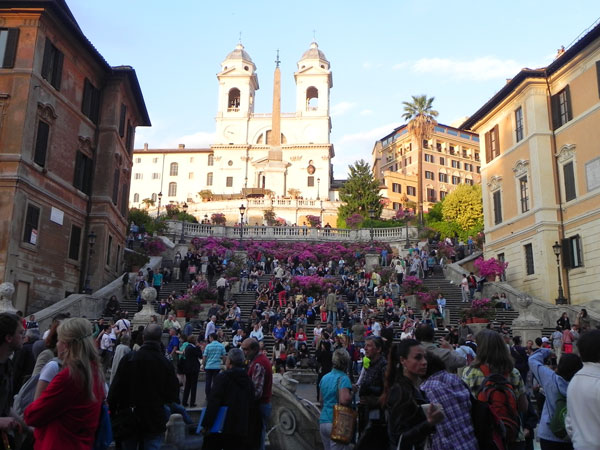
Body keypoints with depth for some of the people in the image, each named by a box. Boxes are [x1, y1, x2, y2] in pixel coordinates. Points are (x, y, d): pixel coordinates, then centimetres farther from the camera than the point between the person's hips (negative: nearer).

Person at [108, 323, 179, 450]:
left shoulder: (129, 359, -10)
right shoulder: (167, 364, -9)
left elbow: (115, 388, -6)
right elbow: (173, 394, -5)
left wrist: (112, 411, 5)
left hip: (129, 421, 1)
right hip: (155, 423, 0)